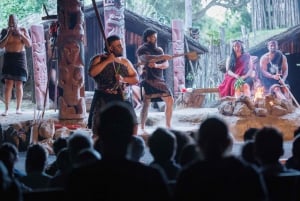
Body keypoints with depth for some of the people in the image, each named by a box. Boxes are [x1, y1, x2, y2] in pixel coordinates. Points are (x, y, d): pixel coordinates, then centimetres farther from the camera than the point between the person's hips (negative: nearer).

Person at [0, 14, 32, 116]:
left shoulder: (23, 30, 1)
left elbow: (29, 44, -5)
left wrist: (20, 34, -17)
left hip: (20, 58, 0)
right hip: (8, 58, 0)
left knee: (19, 84, -5)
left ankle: (18, 108, -1)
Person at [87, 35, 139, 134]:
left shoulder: (125, 62, 14)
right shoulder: (99, 59, 3)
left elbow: (136, 79, 10)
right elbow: (92, 72, -15)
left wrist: (123, 79, -9)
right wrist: (107, 61, -13)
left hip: (122, 99, 3)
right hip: (104, 99, -3)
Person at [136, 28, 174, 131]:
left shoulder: (159, 50, 15)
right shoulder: (142, 49, -3)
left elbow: (166, 64, 6)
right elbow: (147, 58, -25)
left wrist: (157, 65, -15)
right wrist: (162, 57, -35)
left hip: (160, 80, 6)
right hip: (148, 80, -6)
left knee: (170, 100, 2)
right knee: (146, 104, -11)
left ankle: (168, 125, 11)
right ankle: (142, 128, -10)